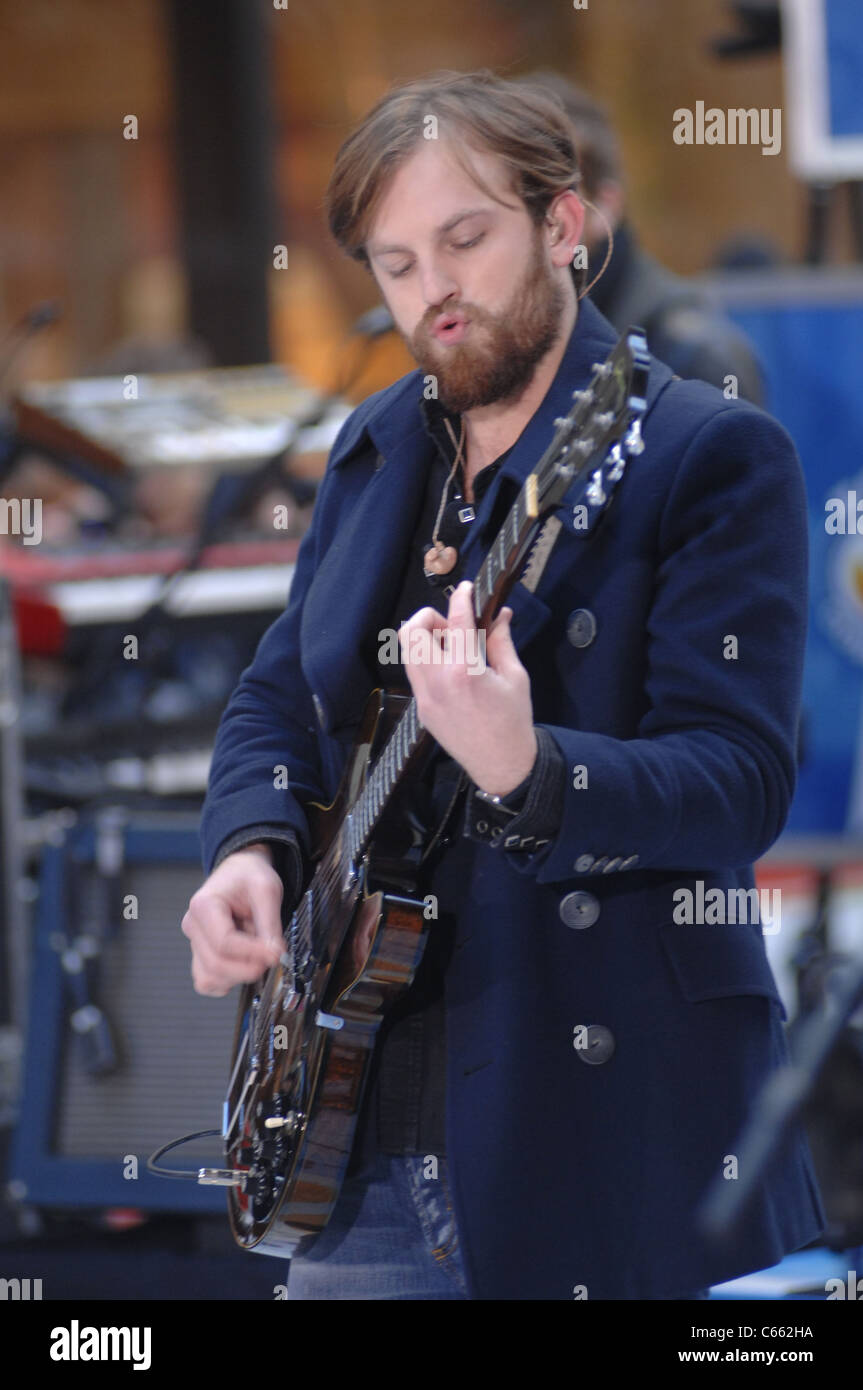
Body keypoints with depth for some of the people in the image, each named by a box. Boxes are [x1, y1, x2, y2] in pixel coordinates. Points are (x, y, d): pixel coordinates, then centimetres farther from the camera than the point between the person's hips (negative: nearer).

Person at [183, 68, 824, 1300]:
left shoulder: (714, 456, -8)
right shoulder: (376, 450, 13)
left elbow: (742, 781, -16)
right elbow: (277, 698, 21)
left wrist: (528, 775, -34)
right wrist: (250, 850, 0)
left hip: (609, 1132, -6)